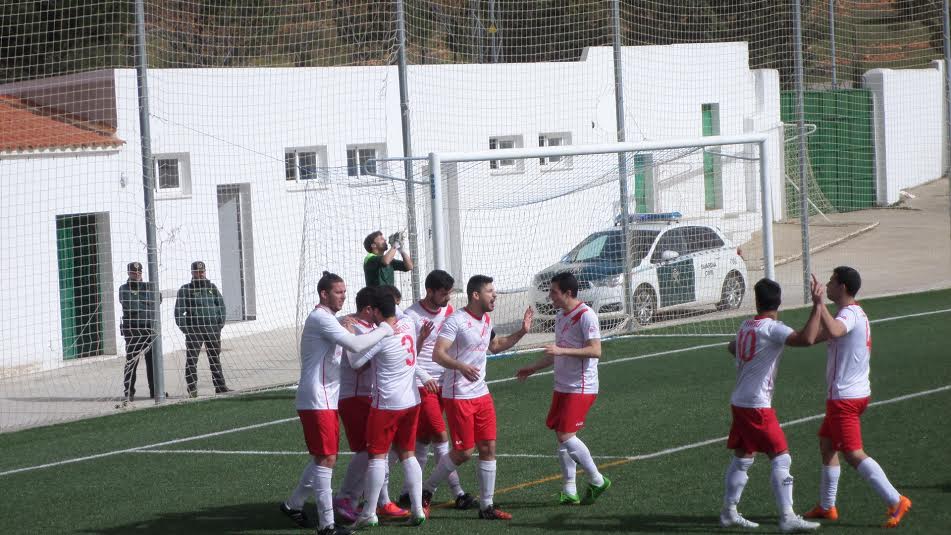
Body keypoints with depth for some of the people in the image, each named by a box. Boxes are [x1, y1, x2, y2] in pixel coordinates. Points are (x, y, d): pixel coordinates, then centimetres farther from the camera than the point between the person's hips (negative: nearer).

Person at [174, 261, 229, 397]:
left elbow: (221, 305, 15)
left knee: (215, 358, 10)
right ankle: (192, 389, -4)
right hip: (193, 329, -4)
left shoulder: (212, 288, 12)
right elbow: (179, 311, -2)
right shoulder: (185, 290, 0)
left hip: (213, 329, 4)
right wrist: (185, 328, -10)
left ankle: (220, 386, 16)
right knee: (191, 359, -6)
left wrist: (220, 323, 4)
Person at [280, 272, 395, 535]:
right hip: (317, 401, -10)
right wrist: (384, 330, -16)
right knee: (326, 459, -9)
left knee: (323, 457, 17)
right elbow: (355, 344, -26)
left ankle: (293, 504, 28)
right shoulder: (321, 319, -16)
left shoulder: (326, 319, 17)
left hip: (326, 399, 10)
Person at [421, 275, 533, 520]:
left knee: (488, 448, 4)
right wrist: (462, 367, -40)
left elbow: (495, 345, 32)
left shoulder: (486, 320, 11)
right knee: (464, 452, -6)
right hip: (458, 396, -8)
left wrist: (520, 333, 20)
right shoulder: (457, 321, -16)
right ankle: (426, 490, 13)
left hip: (481, 393, 8)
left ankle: (486, 506, 11)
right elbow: (438, 354, -24)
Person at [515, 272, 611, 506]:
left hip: (581, 388, -9)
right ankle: (569, 491, 11)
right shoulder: (560, 317, 14)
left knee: (566, 436, -14)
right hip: (562, 387, 9)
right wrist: (532, 368, 25)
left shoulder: (585, 315, -14)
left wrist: (562, 350, -27)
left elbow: (595, 350, -22)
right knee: (560, 435, 6)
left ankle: (597, 481, 2)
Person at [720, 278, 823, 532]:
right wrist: (817, 306, -24)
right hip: (757, 406, -8)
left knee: (742, 458, 17)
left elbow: (732, 347, 33)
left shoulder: (746, 327, 10)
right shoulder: (772, 328, -15)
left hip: (739, 403, 8)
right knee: (781, 458, -7)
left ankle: (729, 512, 24)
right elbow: (806, 338, -32)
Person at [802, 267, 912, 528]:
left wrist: (819, 303, -39)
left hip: (844, 396, -10)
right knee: (827, 444, 19)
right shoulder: (857, 313, 13)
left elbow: (833, 331, -43)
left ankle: (896, 501, -14)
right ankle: (826, 507, 25)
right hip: (859, 391, 10)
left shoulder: (848, 314, -20)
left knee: (854, 454, -10)